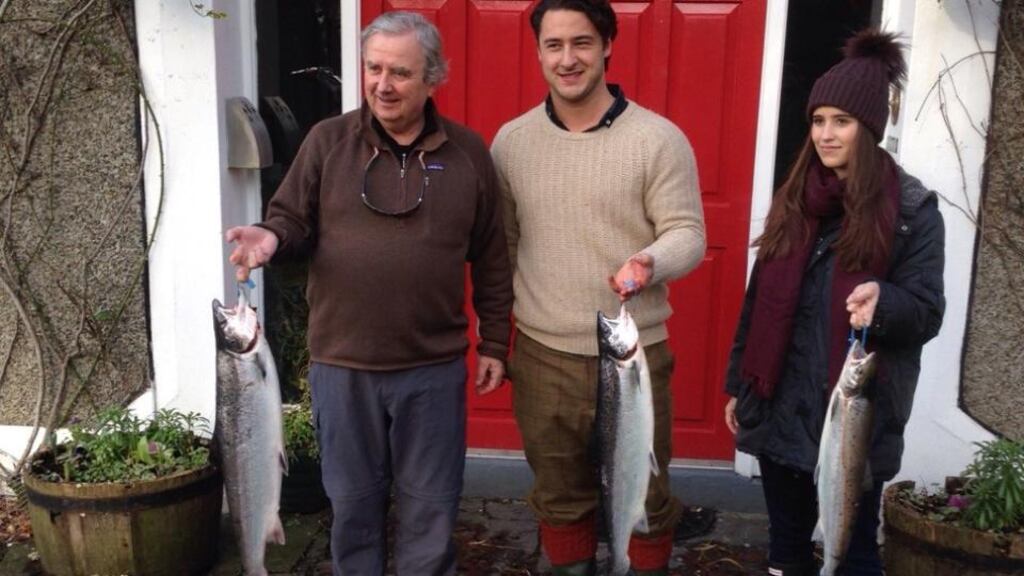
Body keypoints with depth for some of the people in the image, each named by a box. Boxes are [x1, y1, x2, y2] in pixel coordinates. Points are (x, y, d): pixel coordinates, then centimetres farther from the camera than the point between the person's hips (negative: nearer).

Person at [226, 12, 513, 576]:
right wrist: (272, 237, -20)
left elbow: (491, 262, 5)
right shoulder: (327, 141, -2)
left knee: (430, 506, 14)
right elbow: (293, 221, 4)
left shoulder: (468, 153, 0)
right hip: (342, 364, 0)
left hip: (434, 367, 0)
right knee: (352, 501, 17)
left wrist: (494, 343, 4)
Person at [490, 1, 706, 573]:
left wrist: (650, 263, -30)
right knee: (559, 497, 20)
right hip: (542, 357, 3)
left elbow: (687, 233, -7)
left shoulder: (659, 139, -8)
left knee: (644, 500, 15)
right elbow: (499, 241, 9)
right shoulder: (510, 141, 3)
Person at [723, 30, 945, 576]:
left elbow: (927, 312, -8)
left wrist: (883, 301, -30)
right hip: (780, 405, 5)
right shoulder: (795, 198, 7)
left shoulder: (912, 208, -7)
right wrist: (739, 384, 12)